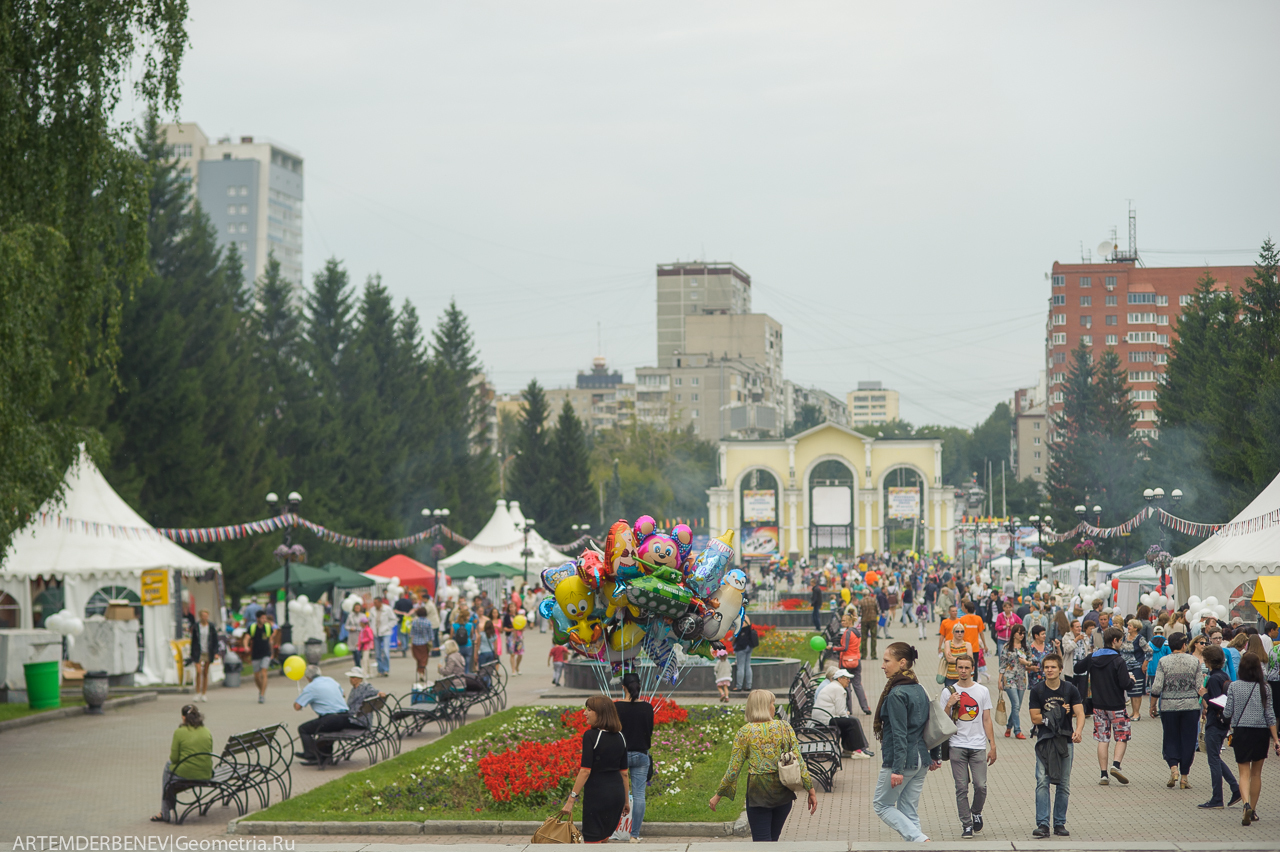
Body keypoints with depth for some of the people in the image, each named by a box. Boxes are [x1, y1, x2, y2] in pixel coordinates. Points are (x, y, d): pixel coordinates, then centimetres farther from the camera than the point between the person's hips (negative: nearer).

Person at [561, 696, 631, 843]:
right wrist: (626, 800, 20)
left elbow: (585, 771, -17)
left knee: (593, 841, 0)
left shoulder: (590, 736, -13)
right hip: (617, 794, 7)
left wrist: (571, 799, -15)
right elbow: (624, 772, 11)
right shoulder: (619, 737, 7)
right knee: (604, 839, 20)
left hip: (597, 794, -7)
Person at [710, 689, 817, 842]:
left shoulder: (744, 733, -5)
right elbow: (798, 761, -4)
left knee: (762, 841, 0)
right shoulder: (784, 727, 0)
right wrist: (811, 790, 1)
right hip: (783, 793, 3)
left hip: (758, 793, -3)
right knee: (773, 839, 18)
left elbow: (733, 769, -5)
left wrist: (718, 795, 5)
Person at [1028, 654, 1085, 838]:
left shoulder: (1070, 689, 2)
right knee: (1042, 782, -11)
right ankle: (1042, 824, -11)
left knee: (1064, 784, 5)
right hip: (1044, 741, -1)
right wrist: (1059, 713, -10)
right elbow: (1035, 718, -3)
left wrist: (1078, 731, -26)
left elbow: (1080, 713, -7)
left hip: (1065, 740, 2)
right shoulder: (1037, 690, 0)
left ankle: (1060, 824, 15)